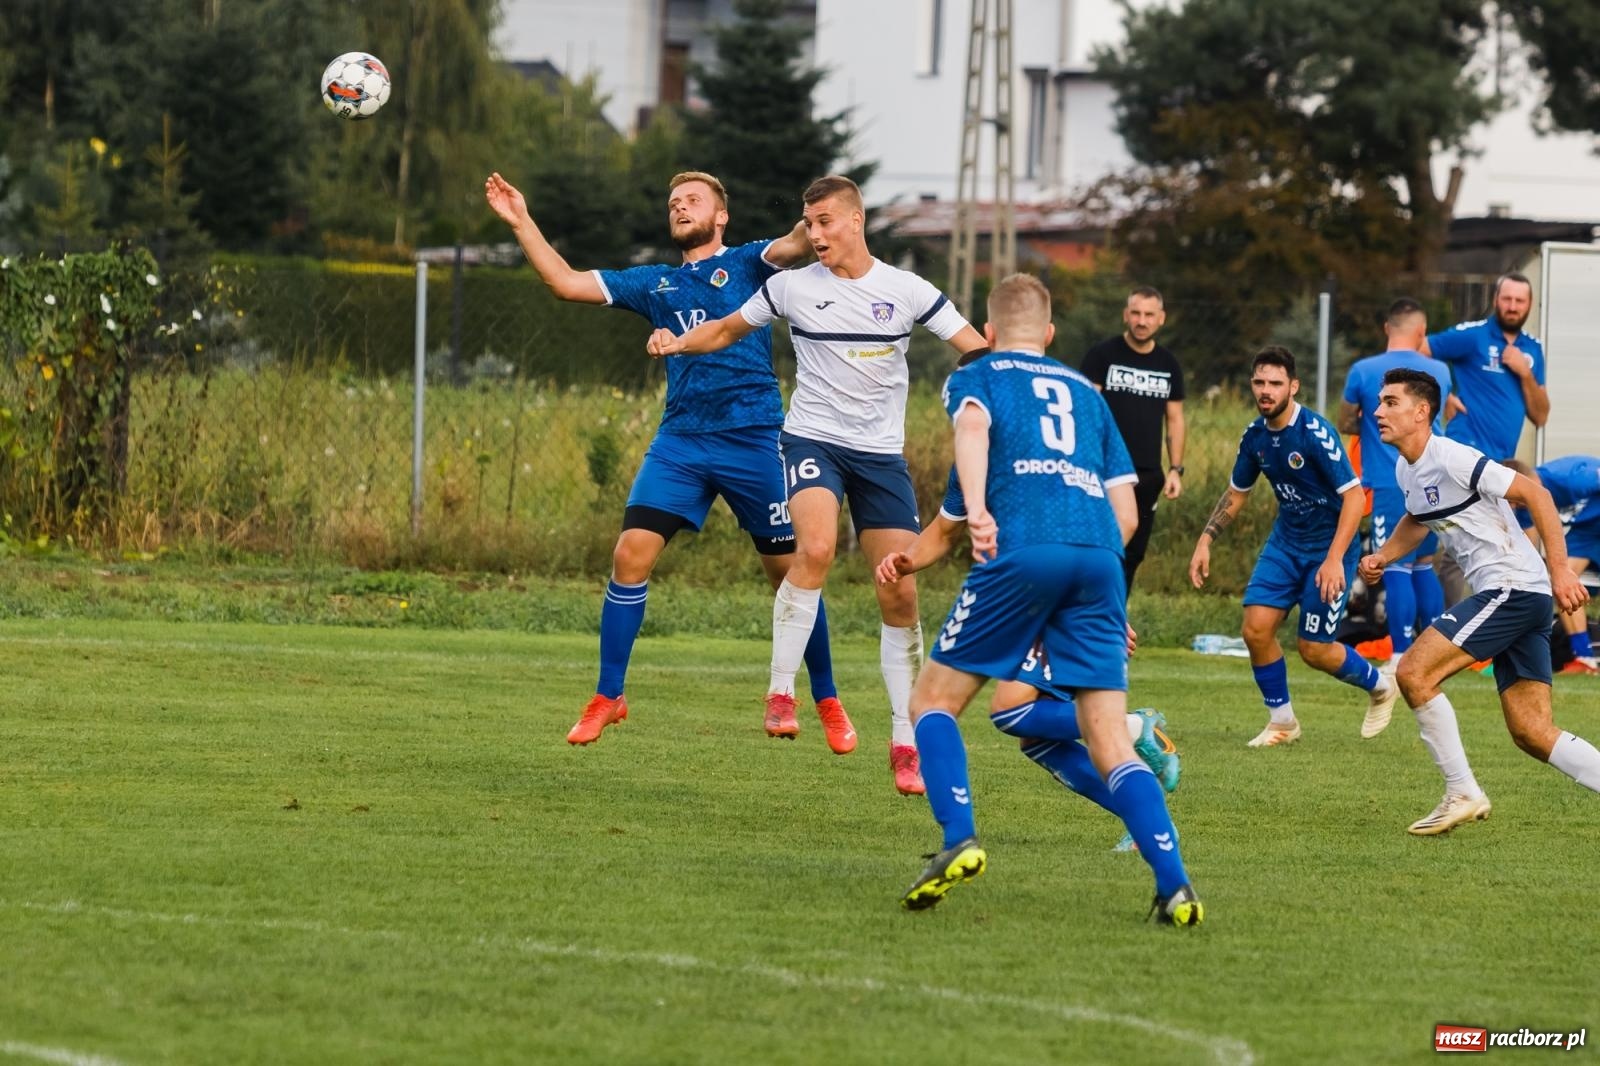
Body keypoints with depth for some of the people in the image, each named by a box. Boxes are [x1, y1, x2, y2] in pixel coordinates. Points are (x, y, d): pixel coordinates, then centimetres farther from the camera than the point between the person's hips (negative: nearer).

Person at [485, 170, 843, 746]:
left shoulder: (746, 265, 6)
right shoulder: (655, 283, 17)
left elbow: (796, 245, -14)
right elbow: (567, 282, 16)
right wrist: (521, 223, 9)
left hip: (754, 439, -3)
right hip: (680, 440, 3)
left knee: (792, 570, 1)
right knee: (630, 554, -10)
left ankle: (826, 699, 17)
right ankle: (607, 696, 1)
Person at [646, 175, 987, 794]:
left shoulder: (905, 291, -1)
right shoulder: (792, 286, 0)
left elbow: (977, 350, 0)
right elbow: (727, 330, 14)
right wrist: (677, 343, -5)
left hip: (882, 453, 2)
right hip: (813, 439, -2)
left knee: (900, 595, -2)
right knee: (816, 547, -31)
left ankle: (905, 743, 8)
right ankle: (780, 692, -22)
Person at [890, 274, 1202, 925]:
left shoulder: (977, 377, 19)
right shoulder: (1086, 393, 31)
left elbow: (973, 424, -7)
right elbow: (1126, 512, 23)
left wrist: (976, 509, -22)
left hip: (1023, 550, -4)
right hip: (1099, 558, 4)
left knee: (933, 701, 11)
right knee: (1109, 742, 2)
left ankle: (959, 839, -11)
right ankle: (1174, 884, -15)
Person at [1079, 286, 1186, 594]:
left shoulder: (1169, 365, 11)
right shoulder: (1102, 355, -3)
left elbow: (1174, 419, 16)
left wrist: (1175, 469, 7)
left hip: (1148, 475, 5)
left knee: (1133, 553, 7)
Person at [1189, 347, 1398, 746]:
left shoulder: (1316, 433, -22)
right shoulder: (1255, 436, -2)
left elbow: (1354, 496, -23)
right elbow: (1236, 493, 15)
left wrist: (1334, 559, -29)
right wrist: (1205, 542, 7)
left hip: (1328, 546, -6)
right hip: (1285, 541, 6)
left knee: (1315, 649, -3)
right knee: (1256, 628, -9)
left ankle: (1381, 687, 26)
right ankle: (1281, 721, 11)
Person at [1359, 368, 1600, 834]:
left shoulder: (1451, 458, -15)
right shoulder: (1406, 470, 14)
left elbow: (1533, 493, -16)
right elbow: (1417, 519, 36)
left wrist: (1560, 570, -19)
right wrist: (1381, 557, 18)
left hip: (1513, 585, -10)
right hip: (1507, 595, 10)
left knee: (1413, 673, -13)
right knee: (1531, 733, 4)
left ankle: (1462, 794, -7)